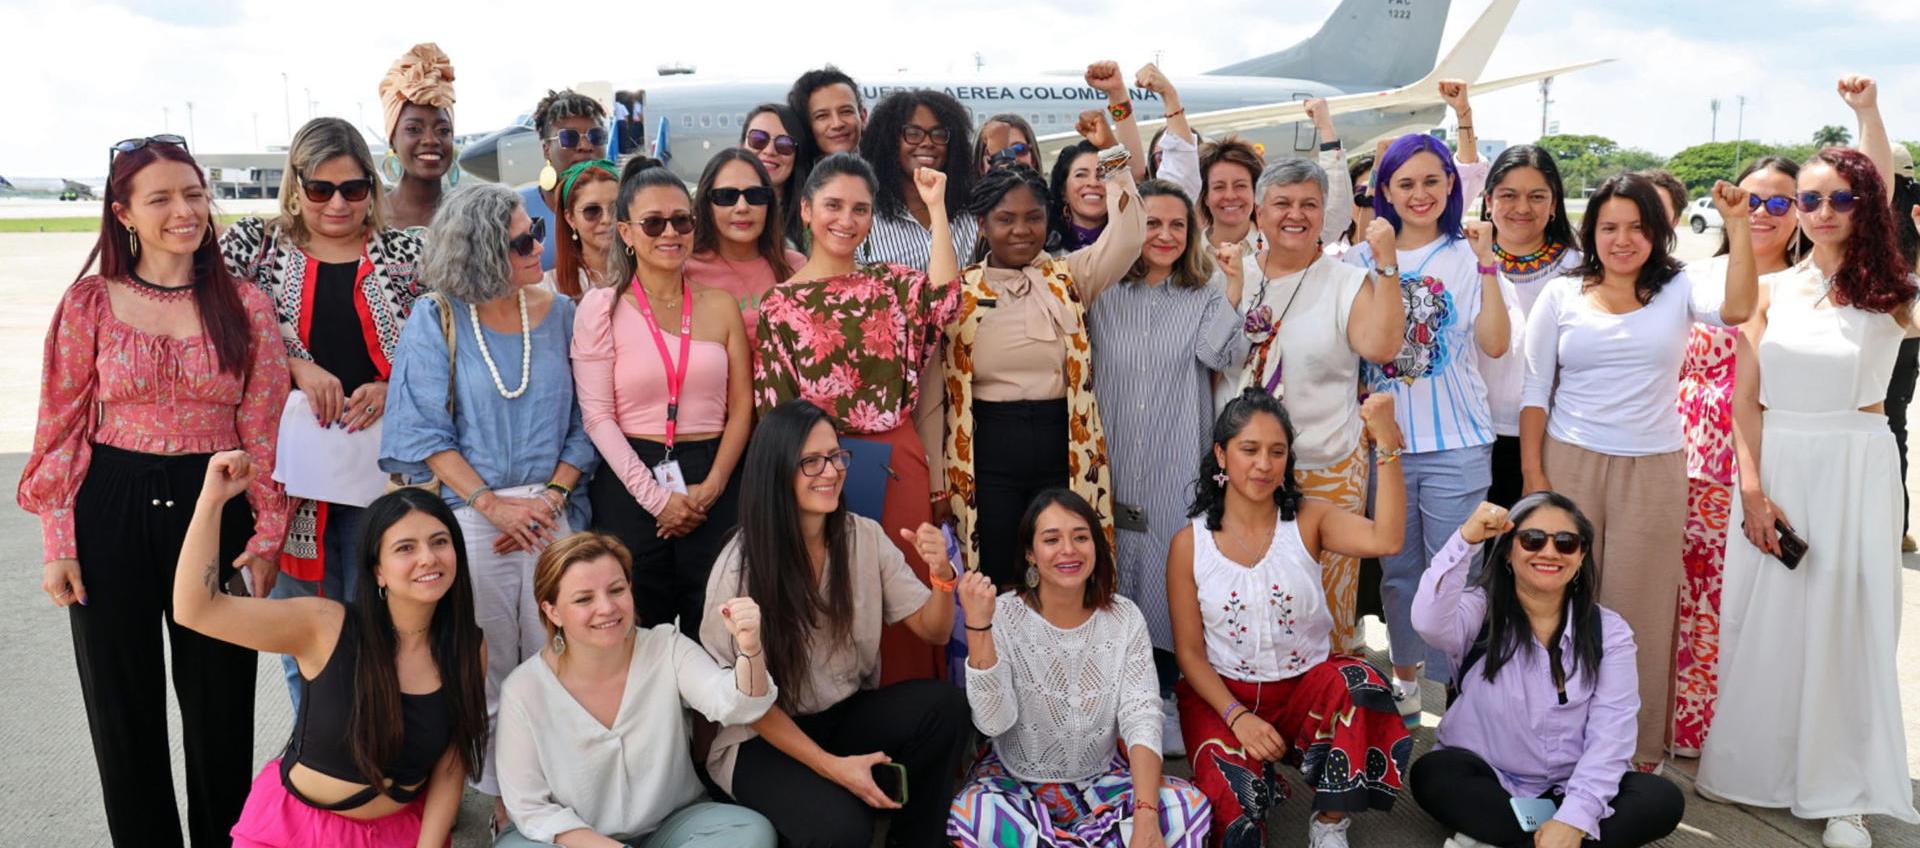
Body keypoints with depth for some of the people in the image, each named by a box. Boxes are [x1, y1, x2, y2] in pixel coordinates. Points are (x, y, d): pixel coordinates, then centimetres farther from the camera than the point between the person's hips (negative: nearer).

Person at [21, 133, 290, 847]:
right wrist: (58, 541, -3)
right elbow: (62, 425, 1)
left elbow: (266, 430, 0)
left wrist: (267, 532, -6)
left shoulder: (245, 306, 2)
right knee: (124, 708, 11)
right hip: (112, 513, 0)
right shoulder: (91, 302, 0)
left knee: (221, 708, 9)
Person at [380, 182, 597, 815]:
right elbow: (426, 431, -5)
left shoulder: (557, 313, 4)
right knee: (484, 673, 6)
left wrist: (552, 497, -7)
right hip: (467, 519, -2)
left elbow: (582, 424, 6)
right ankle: (498, 798, 22)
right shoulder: (437, 318, -3)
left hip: (549, 516, 3)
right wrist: (492, 503, -12)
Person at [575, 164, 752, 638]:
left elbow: (742, 405, 4)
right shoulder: (602, 309, 0)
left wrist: (712, 487, -8)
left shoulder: (721, 305, 7)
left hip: (714, 483, 2)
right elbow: (597, 416, -6)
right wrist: (656, 496, -12)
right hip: (630, 484, -2)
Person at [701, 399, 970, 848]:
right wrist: (830, 764, -20)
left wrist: (942, 575, -23)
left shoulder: (865, 536, -4)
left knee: (944, 704, -24)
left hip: (849, 713, 5)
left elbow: (933, 632, 0)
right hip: (762, 737, -5)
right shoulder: (740, 568, -17)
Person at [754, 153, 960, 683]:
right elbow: (773, 411, 1)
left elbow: (944, 297, -16)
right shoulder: (780, 302, 2)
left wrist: (936, 207, -14)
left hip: (898, 466, 2)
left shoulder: (890, 285, 7)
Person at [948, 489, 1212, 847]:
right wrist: (978, 626, -33)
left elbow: (1141, 717, -14)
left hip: (1101, 780, 3)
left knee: (1191, 806, -23)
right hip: (1016, 781, -2)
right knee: (970, 816, -34)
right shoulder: (1004, 615, -13)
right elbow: (993, 722, -21)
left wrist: (1146, 819, -29)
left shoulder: (1124, 618, -6)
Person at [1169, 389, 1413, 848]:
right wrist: (1237, 716, -18)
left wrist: (1387, 444, -33)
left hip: (1306, 686, 1)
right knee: (1233, 799, -28)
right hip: (1222, 693, -1)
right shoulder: (1189, 544, -5)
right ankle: (1258, 777, 12)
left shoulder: (1307, 521, -4)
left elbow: (1385, 540, -26)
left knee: (1358, 685, -33)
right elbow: (1189, 651, -3)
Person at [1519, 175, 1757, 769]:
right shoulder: (1561, 295, 4)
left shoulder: (1678, 291, 5)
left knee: (1640, 611, 6)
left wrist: (1737, 226, -22)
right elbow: (1534, 389, 3)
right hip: (1569, 466, 0)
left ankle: (1637, 750, 19)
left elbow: (1735, 309, -17)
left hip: (1653, 473, 0)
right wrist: (1532, 475, -3)